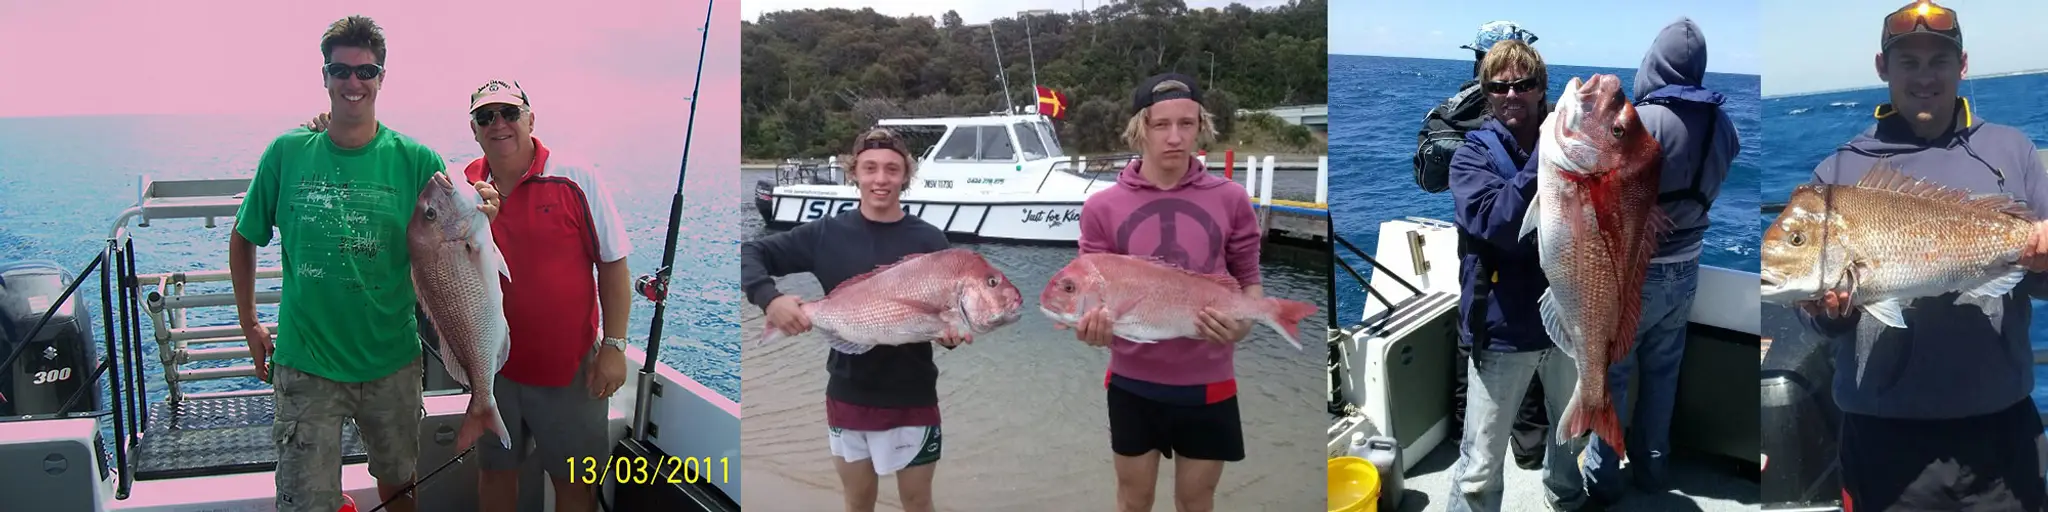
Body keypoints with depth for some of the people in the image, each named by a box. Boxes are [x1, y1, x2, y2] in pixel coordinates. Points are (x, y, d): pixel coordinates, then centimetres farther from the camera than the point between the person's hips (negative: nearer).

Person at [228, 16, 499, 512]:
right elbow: (243, 240, 9)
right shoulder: (287, 153, -4)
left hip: (392, 362, 1)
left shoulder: (417, 161, -7)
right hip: (306, 363, -1)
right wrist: (249, 323, 7)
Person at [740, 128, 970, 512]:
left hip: (911, 398, -1)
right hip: (847, 395, 2)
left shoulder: (929, 241, -8)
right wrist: (769, 298, -21)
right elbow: (750, 254, -3)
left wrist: (951, 332, -28)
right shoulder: (826, 234, -4)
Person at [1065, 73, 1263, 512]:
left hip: (1207, 383, 0)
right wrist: (1092, 326, -21)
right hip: (1134, 383, 0)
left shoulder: (1230, 199, -3)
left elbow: (1249, 279, 7)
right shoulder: (1103, 207, -5)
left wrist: (1243, 321, -14)